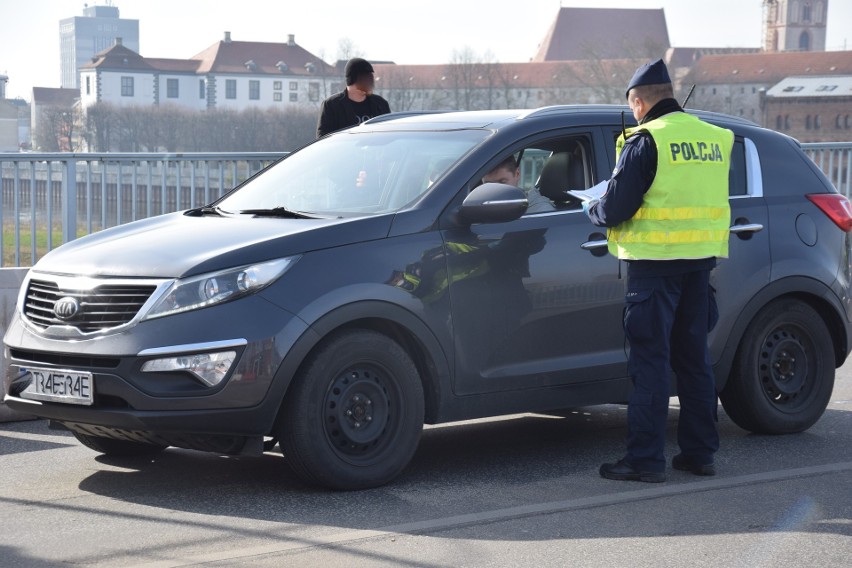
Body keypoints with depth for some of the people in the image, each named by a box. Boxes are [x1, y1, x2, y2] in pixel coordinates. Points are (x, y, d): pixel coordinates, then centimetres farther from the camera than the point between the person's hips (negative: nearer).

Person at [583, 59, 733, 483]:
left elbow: (616, 208, -14)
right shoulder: (714, 138, 9)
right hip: (701, 259, 7)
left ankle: (645, 458, -1)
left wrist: (591, 209, 8)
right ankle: (700, 452, 19)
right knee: (694, 358, 14)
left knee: (650, 361, -2)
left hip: (655, 263, -6)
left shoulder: (645, 141, -12)